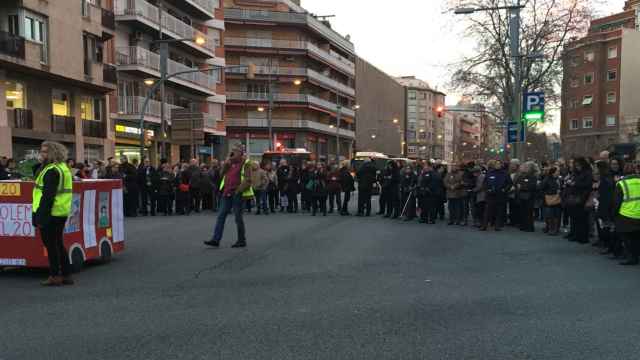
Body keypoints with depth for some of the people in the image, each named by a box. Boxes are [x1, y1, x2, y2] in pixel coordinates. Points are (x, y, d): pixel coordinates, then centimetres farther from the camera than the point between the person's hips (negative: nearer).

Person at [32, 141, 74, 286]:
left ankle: (55, 276, 6)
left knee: (51, 244, -1)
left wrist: (41, 217, -21)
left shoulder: (51, 171, -16)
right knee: (58, 244, 15)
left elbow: (48, 196, -21)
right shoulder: (63, 168, 15)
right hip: (61, 213, 10)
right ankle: (66, 275, 19)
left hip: (51, 213, -10)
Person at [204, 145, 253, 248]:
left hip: (238, 194, -7)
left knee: (238, 217, 0)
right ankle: (216, 239, 4)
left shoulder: (245, 163, -5)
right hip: (227, 193, 7)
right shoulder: (230, 162, 15)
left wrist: (238, 191, -18)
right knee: (221, 216, 2)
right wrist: (227, 162, -3)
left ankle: (242, 241, 12)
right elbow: (222, 173, 7)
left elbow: (248, 180, -12)